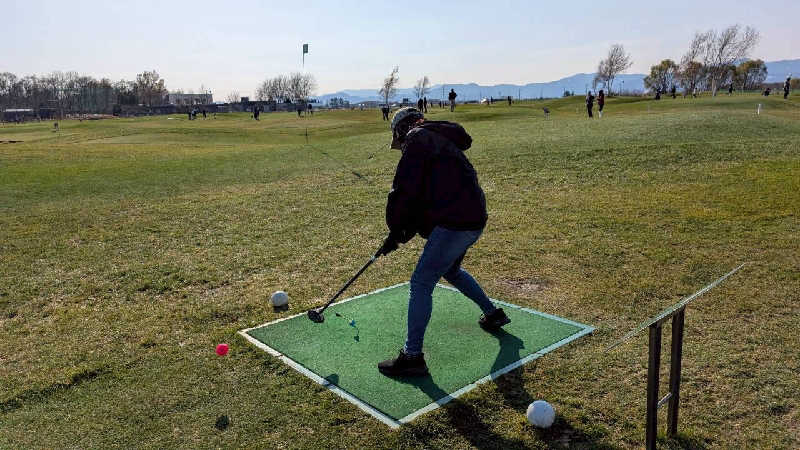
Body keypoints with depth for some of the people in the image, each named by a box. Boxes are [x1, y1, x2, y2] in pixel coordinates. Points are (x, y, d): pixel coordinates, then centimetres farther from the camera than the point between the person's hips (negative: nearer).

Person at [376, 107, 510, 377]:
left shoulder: (417, 138, -5)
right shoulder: (440, 141, 24)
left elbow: (404, 191, -13)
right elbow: (424, 197, 21)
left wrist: (395, 229, 1)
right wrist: (403, 232, 13)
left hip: (455, 223, -10)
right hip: (474, 220, 10)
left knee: (421, 284, -5)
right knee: (450, 270, 31)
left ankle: (412, 356, -1)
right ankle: (493, 314, 45)